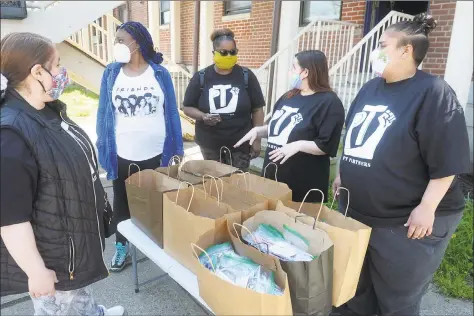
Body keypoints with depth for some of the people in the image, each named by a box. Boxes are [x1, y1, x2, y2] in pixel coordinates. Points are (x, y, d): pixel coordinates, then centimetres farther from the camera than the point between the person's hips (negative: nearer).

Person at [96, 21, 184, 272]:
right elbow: (103, 113, 3)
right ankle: (121, 248, 33)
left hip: (156, 154, -1)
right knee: (122, 202, 14)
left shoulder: (160, 73, -3)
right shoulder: (111, 73, 0)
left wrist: (177, 149, 0)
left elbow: (171, 113, 0)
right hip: (122, 155, 1)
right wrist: (102, 148, 0)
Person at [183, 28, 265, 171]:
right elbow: (187, 107, 3)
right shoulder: (201, 77, -2)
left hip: (240, 143, -1)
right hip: (210, 144, 1)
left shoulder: (246, 76, -3)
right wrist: (203, 116, -18)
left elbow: (257, 109, 0)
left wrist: (256, 139, -4)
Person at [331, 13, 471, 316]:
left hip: (404, 222, -7)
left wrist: (426, 208, -19)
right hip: (357, 211, 7)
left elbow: (447, 160, -18)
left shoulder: (433, 92, -15)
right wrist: (343, 175, 17)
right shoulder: (370, 89, 7)